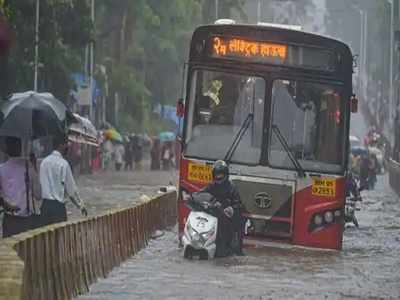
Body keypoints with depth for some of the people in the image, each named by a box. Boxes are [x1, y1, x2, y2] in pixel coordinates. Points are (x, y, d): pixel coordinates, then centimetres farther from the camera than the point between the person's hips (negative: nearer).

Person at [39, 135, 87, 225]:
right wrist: (81, 206, 3)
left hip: (45, 205, 7)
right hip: (58, 206, -7)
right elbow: (71, 187, -7)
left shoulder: (44, 162, 6)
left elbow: (42, 182, 12)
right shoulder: (63, 163, -12)